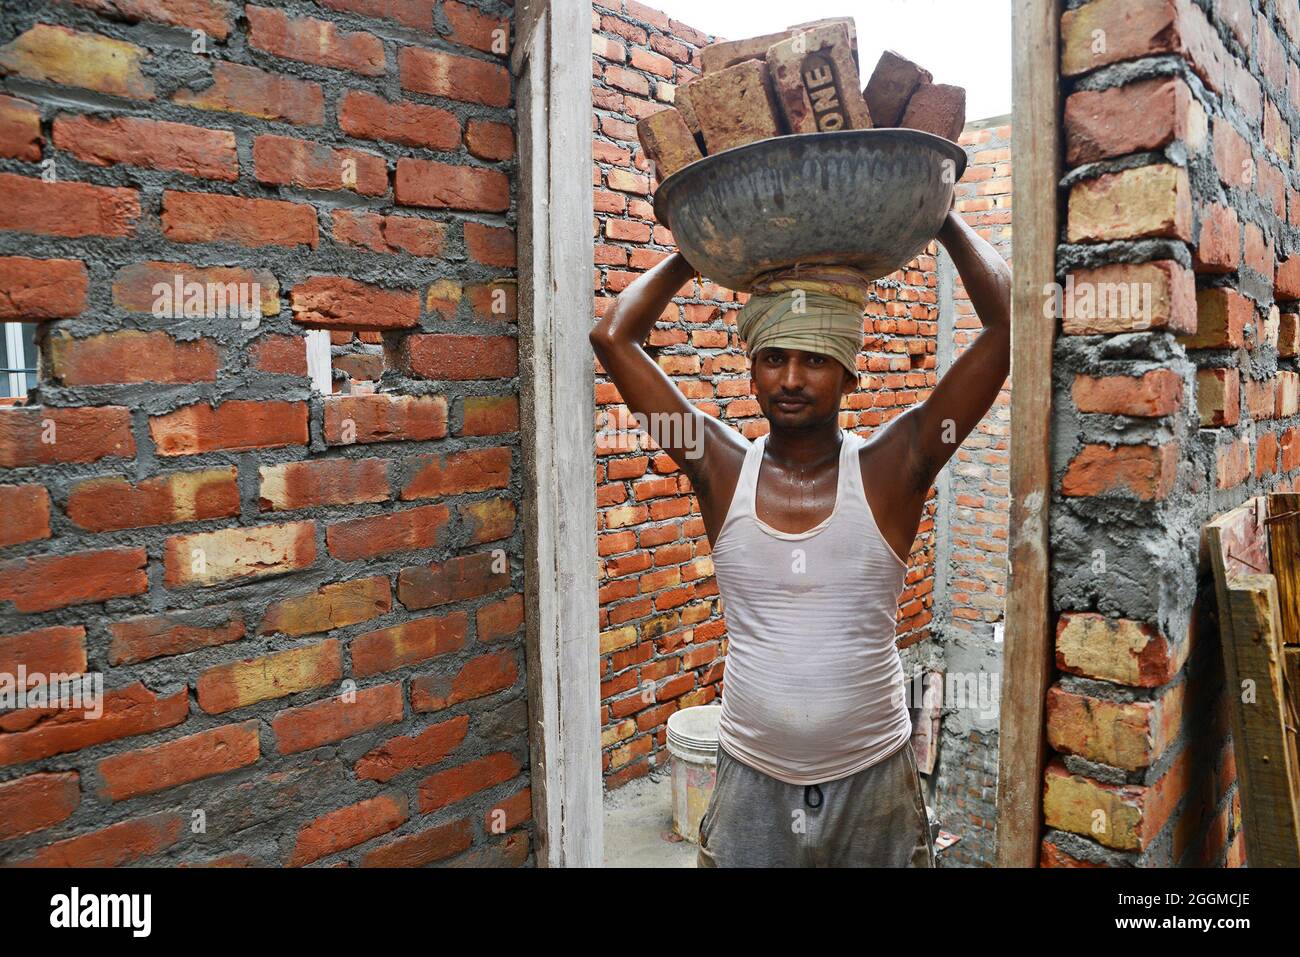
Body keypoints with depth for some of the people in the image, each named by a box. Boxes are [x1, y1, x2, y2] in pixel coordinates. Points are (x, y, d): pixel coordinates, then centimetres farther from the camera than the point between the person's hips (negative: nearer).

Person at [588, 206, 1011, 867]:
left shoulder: (890, 469, -10)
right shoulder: (723, 470, -7)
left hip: (874, 784, 0)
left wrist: (944, 220, -4)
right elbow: (614, 337, -9)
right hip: (751, 782, 1)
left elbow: (1007, 324, -13)